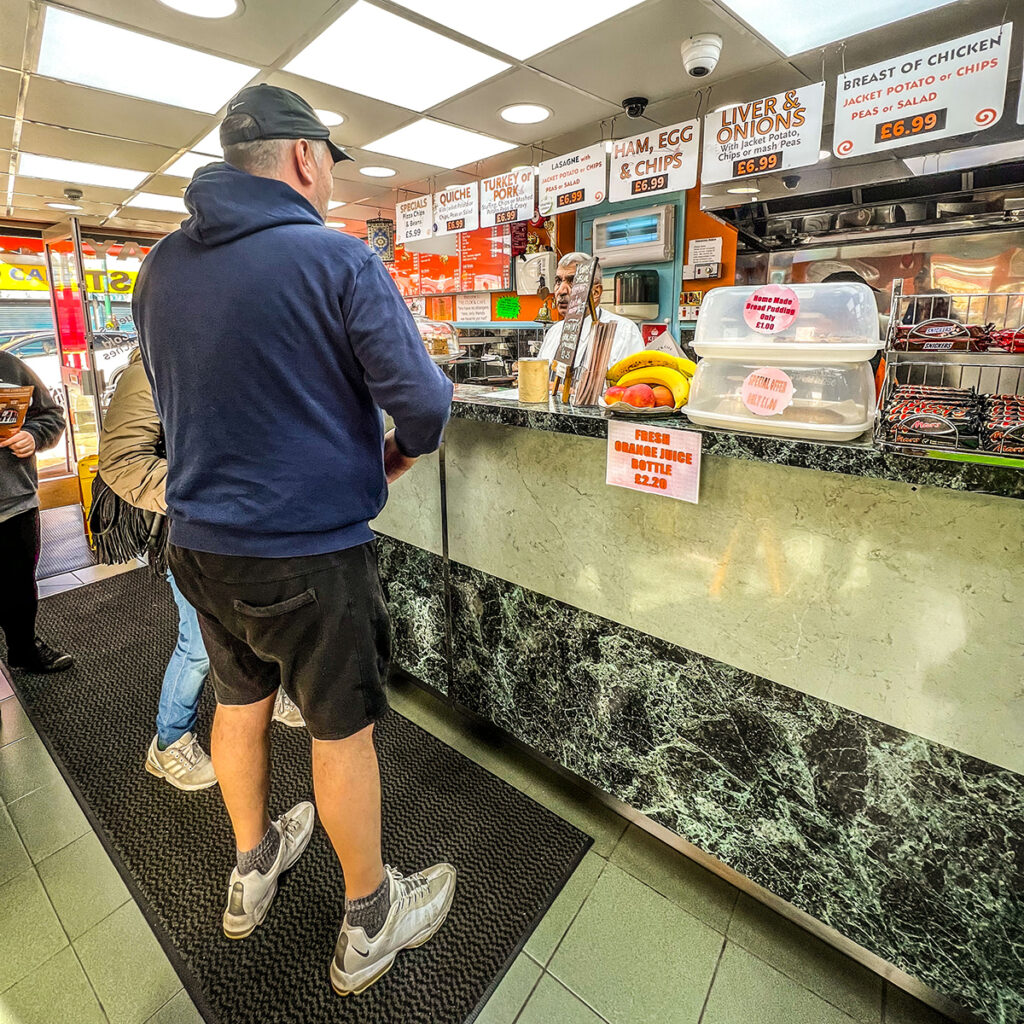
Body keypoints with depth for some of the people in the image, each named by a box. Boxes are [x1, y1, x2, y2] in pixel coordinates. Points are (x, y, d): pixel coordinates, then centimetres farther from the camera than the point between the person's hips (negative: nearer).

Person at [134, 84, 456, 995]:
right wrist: (401, 450, 4)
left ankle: (252, 871, 48)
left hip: (202, 542, 7)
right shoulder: (338, 261, -15)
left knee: (240, 699, 24)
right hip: (310, 551, -6)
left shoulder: (161, 266, 4)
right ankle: (369, 924, 34)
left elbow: (174, 400, 13)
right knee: (342, 731, 11)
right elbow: (421, 402, -17)